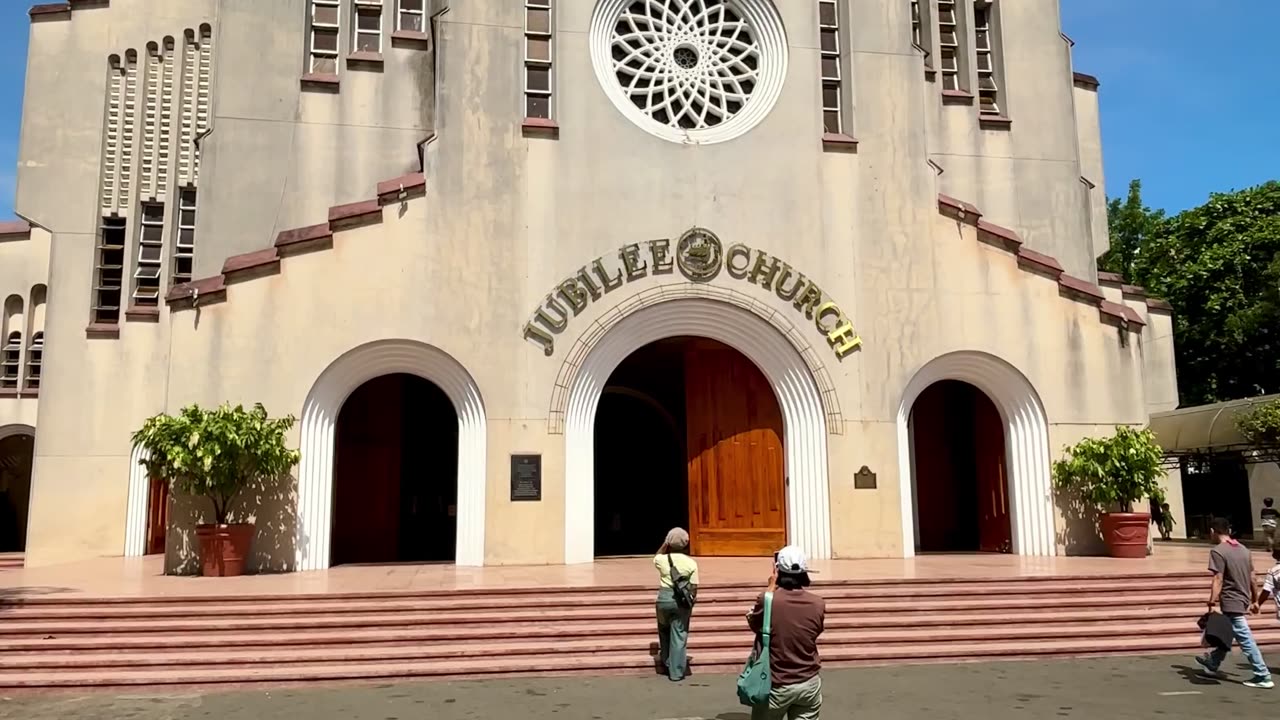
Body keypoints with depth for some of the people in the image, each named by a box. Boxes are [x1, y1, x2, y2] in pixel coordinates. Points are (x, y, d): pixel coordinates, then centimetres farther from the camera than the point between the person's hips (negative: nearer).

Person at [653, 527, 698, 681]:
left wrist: (665, 544, 13)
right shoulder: (691, 563, -7)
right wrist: (691, 603, 8)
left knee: (664, 631, 23)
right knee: (679, 636, 4)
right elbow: (693, 588, -5)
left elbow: (656, 558, 21)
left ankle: (665, 663, 36)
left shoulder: (663, 560, -6)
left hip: (664, 597, 1)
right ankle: (676, 672, 7)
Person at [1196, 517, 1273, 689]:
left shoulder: (1217, 551, -15)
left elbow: (1218, 580, -20)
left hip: (1231, 603, -8)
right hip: (1243, 602, 9)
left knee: (1245, 640, -2)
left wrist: (1212, 604, -20)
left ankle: (1263, 677, 1)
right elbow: (1252, 578, 13)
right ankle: (1212, 665, 32)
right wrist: (1254, 599, 22)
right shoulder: (1243, 549, 9)